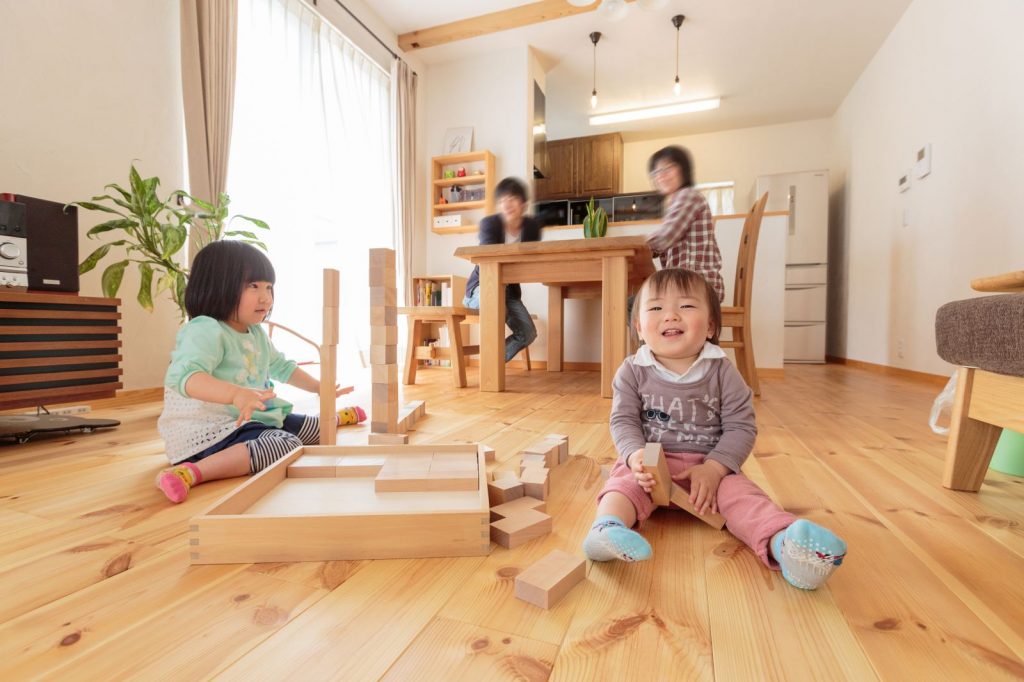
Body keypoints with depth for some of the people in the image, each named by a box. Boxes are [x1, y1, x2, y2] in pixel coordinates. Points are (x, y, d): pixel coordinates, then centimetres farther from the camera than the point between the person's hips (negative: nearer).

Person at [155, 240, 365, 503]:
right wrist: (236, 394, -54)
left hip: (254, 419, 10)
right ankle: (191, 472, -38)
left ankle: (336, 419, 50)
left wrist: (318, 387, 20)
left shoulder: (256, 334, 10)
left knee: (313, 429, 19)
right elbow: (186, 376, -37)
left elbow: (281, 366, 26)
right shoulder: (204, 331, -20)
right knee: (286, 445, -33)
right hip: (207, 430, -9)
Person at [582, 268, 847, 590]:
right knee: (624, 481, -29)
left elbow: (741, 427, -5)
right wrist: (635, 455, -27)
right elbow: (624, 421, -5)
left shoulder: (722, 371, -3)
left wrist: (713, 468, -20)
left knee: (740, 492, -25)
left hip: (712, 466, 1)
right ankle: (606, 527, -54)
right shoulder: (632, 371, -3)